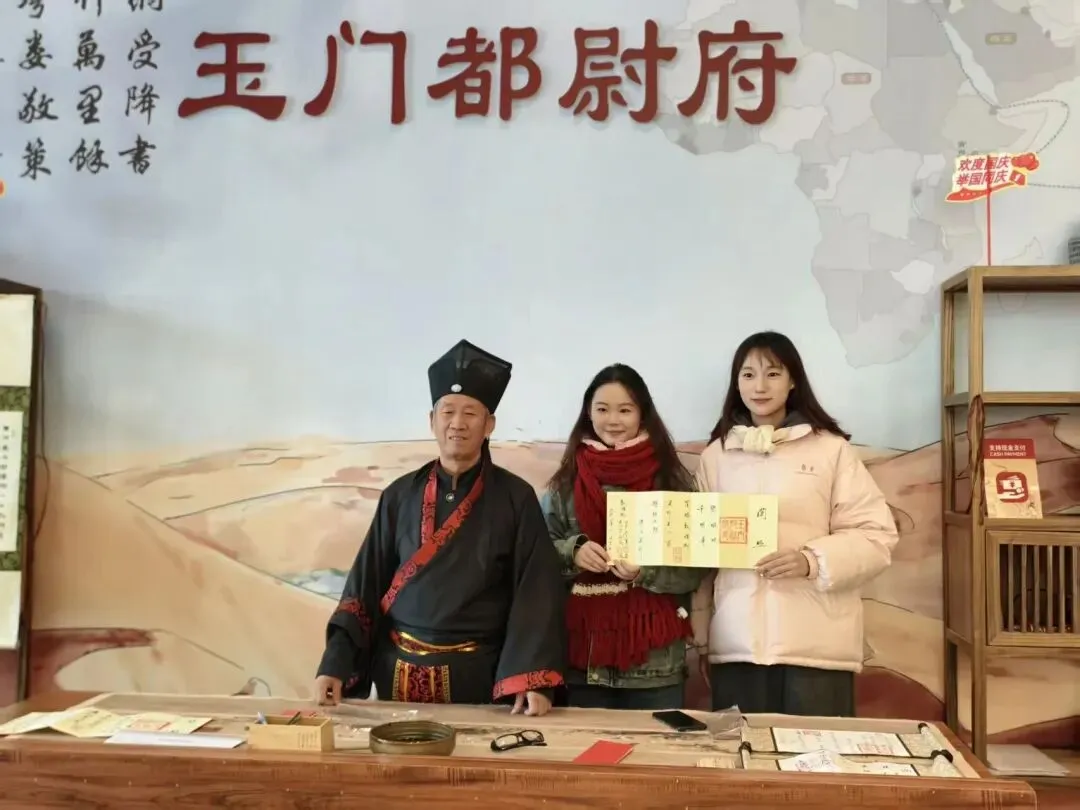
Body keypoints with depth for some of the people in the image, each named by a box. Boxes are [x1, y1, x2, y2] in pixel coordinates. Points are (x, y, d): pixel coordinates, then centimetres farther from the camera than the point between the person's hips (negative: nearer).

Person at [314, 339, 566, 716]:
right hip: (399, 672, 3)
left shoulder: (515, 498, -5)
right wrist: (336, 664, -7)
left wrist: (532, 681, -21)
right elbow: (365, 583, 3)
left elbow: (537, 593, -10)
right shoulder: (400, 495, 2)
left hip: (478, 675, -2)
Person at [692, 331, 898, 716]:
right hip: (736, 643, 3)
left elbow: (876, 536, -1)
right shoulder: (716, 455, 12)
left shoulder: (831, 449, 2)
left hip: (815, 645, -2)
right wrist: (697, 636, 12)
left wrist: (812, 561, -18)